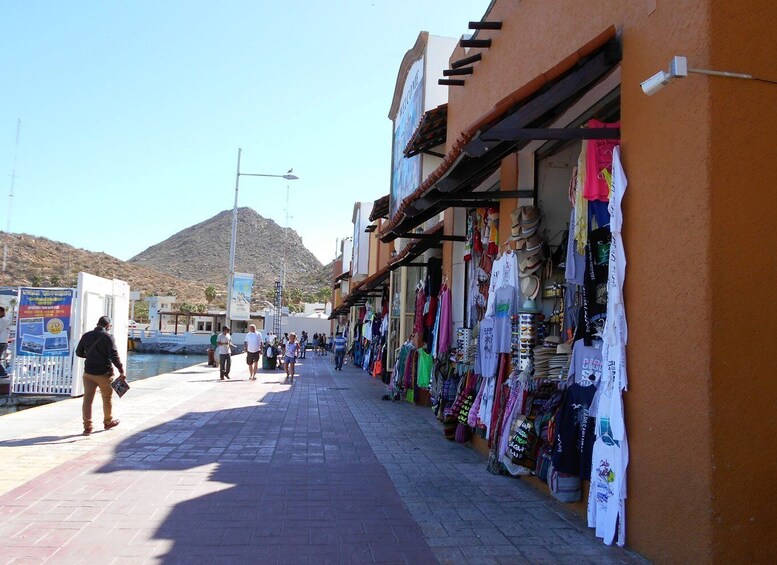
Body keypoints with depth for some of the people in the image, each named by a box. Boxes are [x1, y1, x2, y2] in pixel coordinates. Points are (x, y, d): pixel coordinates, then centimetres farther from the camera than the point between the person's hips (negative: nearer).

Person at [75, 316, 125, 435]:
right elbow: (114, 355, -19)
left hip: (88, 373, 3)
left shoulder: (86, 336, 4)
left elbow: (79, 352, 14)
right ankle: (108, 422, 29)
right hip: (104, 373, -3)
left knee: (87, 399, 3)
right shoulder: (108, 337, -11)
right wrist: (121, 371, -18)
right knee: (107, 399, 14)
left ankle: (87, 426, -4)